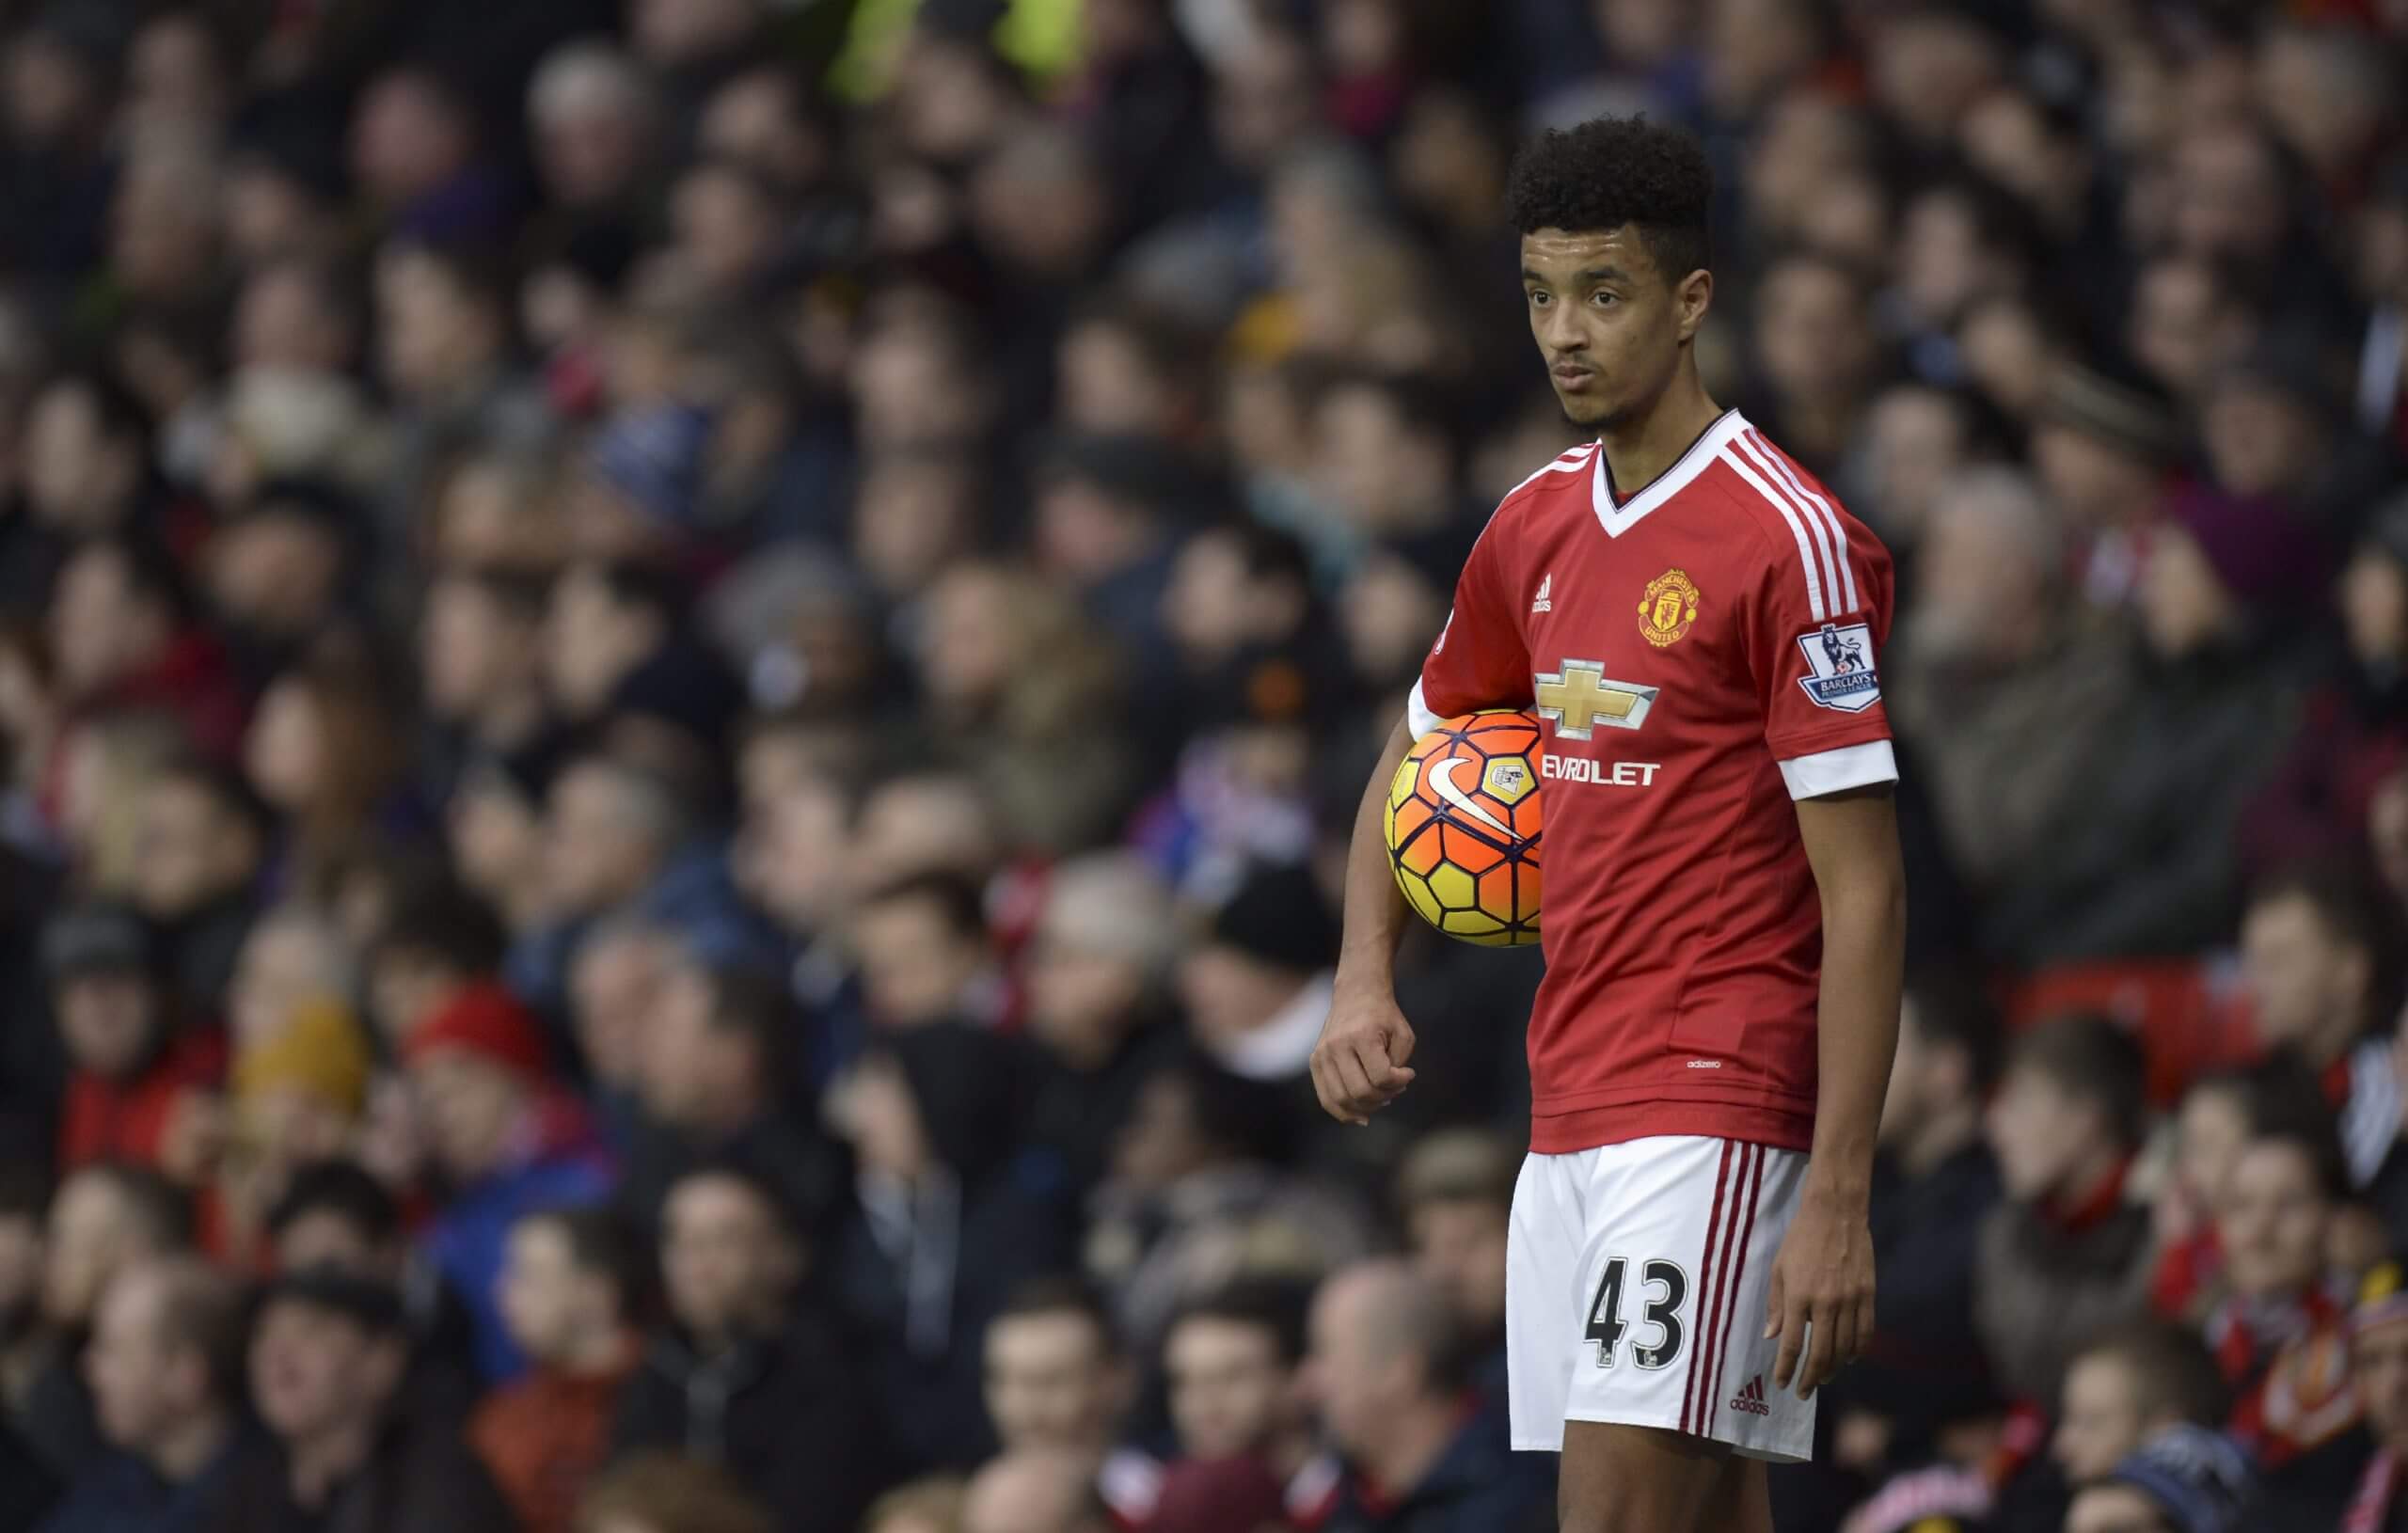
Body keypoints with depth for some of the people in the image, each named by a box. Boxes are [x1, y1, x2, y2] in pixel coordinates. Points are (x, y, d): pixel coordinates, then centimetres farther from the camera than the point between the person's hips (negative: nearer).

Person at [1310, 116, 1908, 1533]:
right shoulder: (1538, 527, 11)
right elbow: (1419, 751, 28)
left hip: (1717, 1109, -8)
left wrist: (1839, 1201, -19)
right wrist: (1364, 980, 10)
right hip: (1568, 1101, 8)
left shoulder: (1788, 538, -12)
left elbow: (1865, 894, -14)